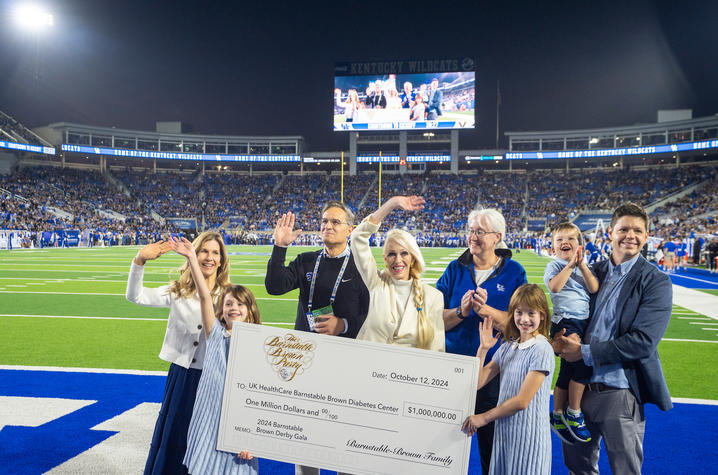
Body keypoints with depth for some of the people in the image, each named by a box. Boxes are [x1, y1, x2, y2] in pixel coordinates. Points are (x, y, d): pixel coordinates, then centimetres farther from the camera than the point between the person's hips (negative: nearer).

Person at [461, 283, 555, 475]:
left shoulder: (542, 350, -12)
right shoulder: (507, 347, 8)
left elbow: (522, 401, -15)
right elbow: (476, 382, 5)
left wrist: (483, 418, -9)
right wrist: (483, 349, -5)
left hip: (529, 435, -6)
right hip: (503, 431, 6)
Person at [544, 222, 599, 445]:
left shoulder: (585, 267, 14)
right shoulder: (554, 266, 2)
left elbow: (595, 289, -3)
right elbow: (554, 286, -18)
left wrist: (581, 264, -8)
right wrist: (570, 265, -14)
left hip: (585, 322, 5)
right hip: (565, 322, -5)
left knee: (569, 370, 10)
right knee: (584, 362, -21)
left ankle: (558, 416, 22)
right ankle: (574, 414, -5)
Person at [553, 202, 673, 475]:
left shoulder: (656, 282, -9)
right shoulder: (594, 272, 7)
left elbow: (642, 341, -19)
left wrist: (584, 352, -18)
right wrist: (561, 339, -9)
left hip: (620, 393, -5)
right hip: (582, 386, 5)